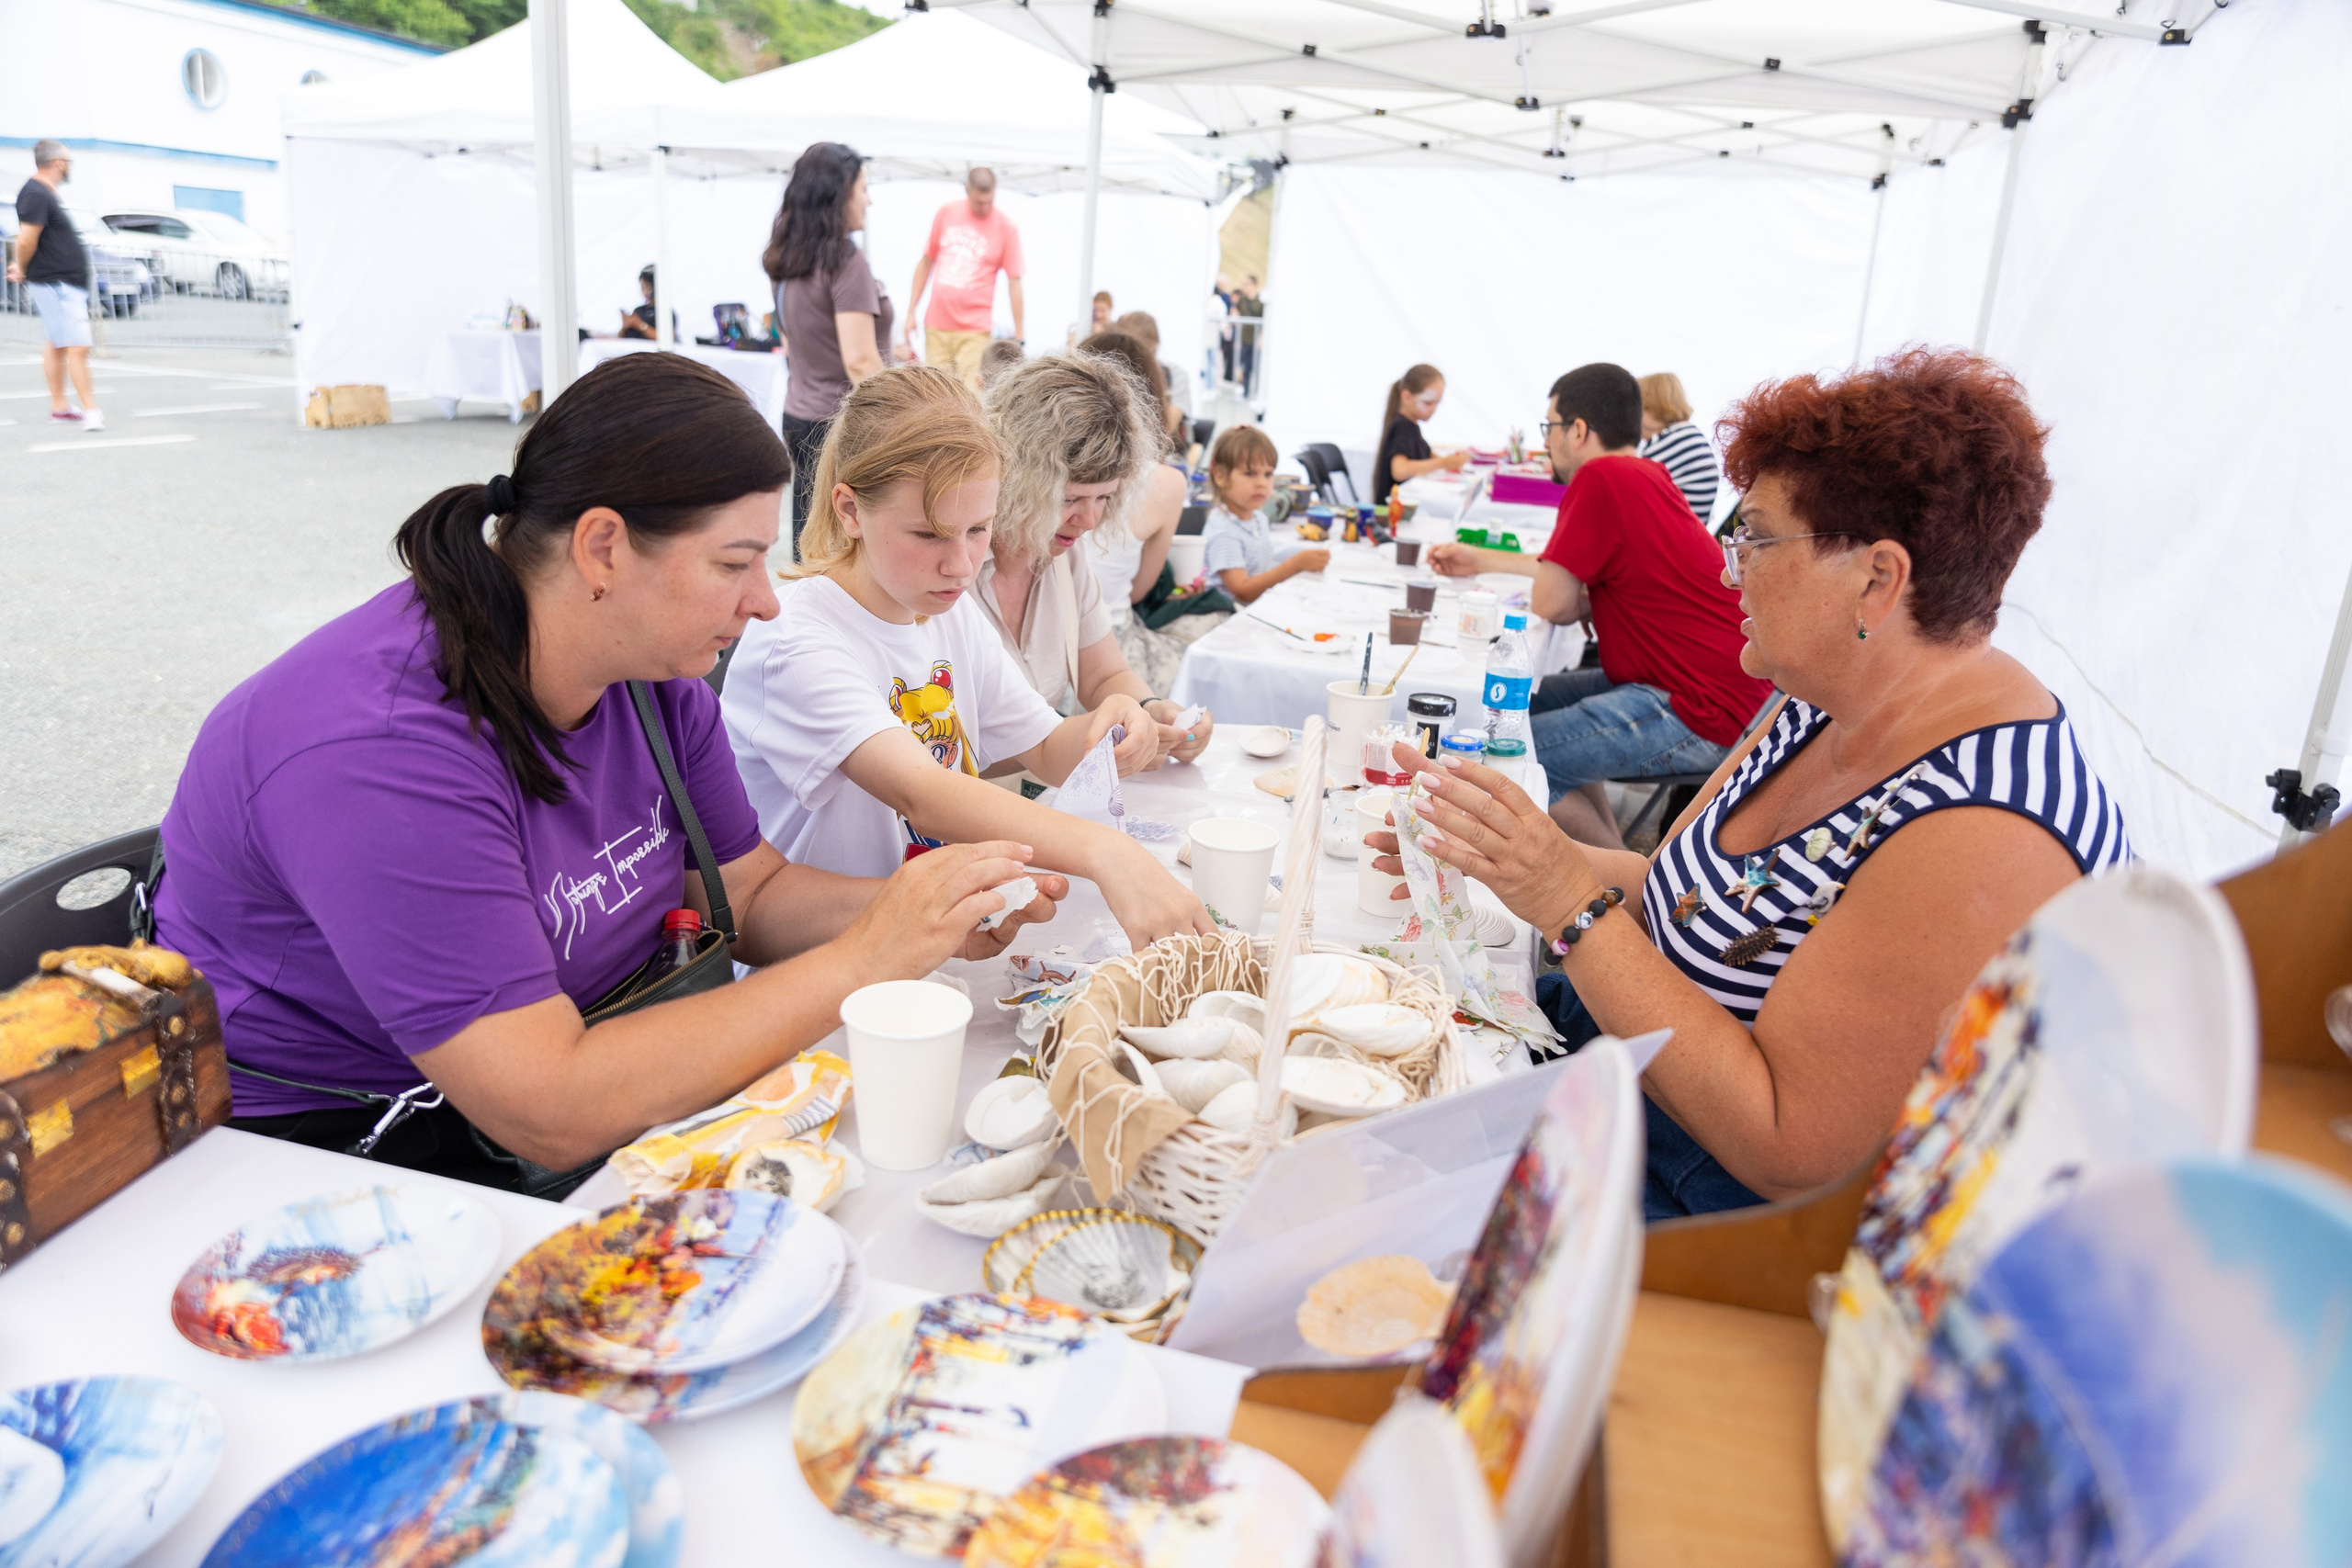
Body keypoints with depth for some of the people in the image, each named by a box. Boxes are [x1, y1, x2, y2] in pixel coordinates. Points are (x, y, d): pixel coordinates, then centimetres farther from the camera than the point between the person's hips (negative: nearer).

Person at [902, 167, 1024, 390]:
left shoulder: (1006, 228, -3)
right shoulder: (946, 213, 6)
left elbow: (1014, 283, -3)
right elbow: (926, 262, 14)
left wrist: (1019, 336, -6)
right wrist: (911, 312, 10)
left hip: (974, 330, -3)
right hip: (936, 326, 3)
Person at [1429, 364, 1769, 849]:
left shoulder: (1601, 479, -17)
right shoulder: (1646, 475, 15)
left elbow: (1552, 604, -14)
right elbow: (1573, 573, 27)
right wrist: (1479, 560, 34)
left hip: (1698, 716, -11)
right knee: (1525, 701, 19)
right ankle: (1614, 852, 17)